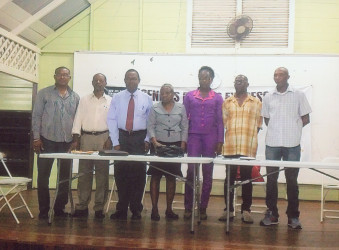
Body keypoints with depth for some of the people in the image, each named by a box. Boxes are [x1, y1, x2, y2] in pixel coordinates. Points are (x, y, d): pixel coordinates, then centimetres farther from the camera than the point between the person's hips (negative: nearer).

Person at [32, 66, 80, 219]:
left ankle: (60, 208, 19)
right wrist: (36, 138, -7)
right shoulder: (44, 94, 2)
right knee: (43, 176, 1)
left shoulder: (75, 97, 10)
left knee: (65, 177, 7)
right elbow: (36, 116, 0)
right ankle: (44, 210, 11)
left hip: (67, 142, 3)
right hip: (47, 140, -2)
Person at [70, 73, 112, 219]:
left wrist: (110, 139, -7)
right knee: (84, 172, 0)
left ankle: (99, 207, 6)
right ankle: (82, 206, 5)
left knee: (102, 173, 0)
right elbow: (78, 119, 7)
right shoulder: (84, 100, 12)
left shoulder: (111, 101, 10)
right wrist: (76, 139, -2)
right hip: (86, 137, 1)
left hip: (103, 138, -1)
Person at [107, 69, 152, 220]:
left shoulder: (146, 99, 6)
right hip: (121, 137, 1)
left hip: (139, 138, 0)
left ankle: (136, 209, 11)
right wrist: (115, 142, -5)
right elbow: (111, 120, 2)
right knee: (120, 174, 1)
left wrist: (147, 140, -5)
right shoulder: (117, 98, 6)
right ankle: (121, 209, 11)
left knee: (138, 173, 0)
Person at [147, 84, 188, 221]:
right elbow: (150, 127, 1)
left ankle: (169, 209, 11)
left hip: (175, 145, 1)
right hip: (158, 144, -1)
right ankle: (154, 208, 2)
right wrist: (155, 142, -13)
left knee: (172, 177, 3)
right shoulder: (155, 108, 6)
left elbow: (185, 127, 8)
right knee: (155, 176, -4)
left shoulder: (181, 108, 9)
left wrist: (182, 145, -1)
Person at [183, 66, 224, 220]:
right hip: (194, 136, 0)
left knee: (208, 172, 2)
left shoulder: (217, 98, 10)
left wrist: (220, 141, 1)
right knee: (191, 169, -8)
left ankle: (203, 208, 8)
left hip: (210, 137, 1)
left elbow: (220, 120, 8)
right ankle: (188, 207, -1)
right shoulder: (190, 96, 11)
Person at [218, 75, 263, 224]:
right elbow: (223, 122, 12)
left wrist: (250, 136, -1)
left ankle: (246, 210, 8)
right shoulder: (227, 102, 14)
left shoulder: (256, 103, 9)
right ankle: (228, 209, 10)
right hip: (230, 147, 1)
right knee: (229, 178, 4)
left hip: (248, 148, -1)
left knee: (246, 179, 2)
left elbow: (258, 124, 8)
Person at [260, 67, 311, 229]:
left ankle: (293, 216, 11)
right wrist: (277, 129, 4)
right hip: (272, 144, 2)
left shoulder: (298, 95, 2)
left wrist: (292, 129, -1)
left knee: (292, 180, 3)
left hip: (292, 144, -2)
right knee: (271, 179, 5)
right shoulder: (268, 97, 9)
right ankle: (271, 214, 15)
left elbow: (305, 119, 5)